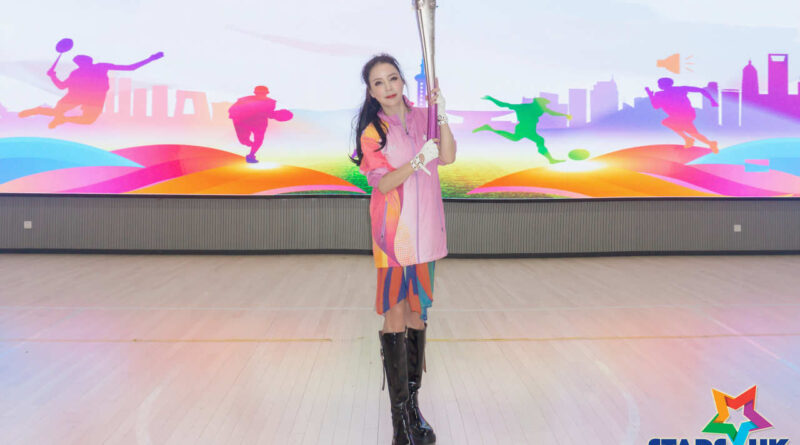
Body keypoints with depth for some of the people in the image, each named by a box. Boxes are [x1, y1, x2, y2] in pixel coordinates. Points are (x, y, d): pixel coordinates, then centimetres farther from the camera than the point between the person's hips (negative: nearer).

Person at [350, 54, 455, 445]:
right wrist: (417, 162, -25)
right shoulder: (372, 132, -2)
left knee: (418, 311, 10)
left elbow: (448, 157, -5)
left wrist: (442, 118, -16)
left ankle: (413, 402, 21)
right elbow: (382, 183, -11)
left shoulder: (422, 119, 8)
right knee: (395, 315, -4)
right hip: (393, 232, -4)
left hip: (425, 229, 4)